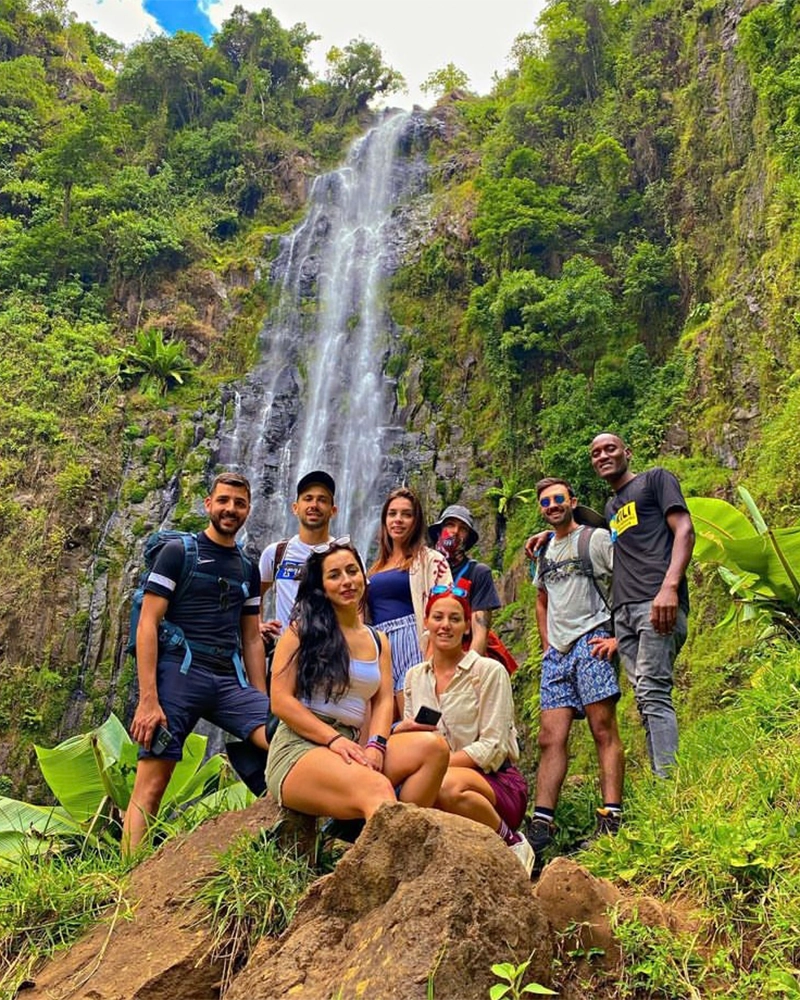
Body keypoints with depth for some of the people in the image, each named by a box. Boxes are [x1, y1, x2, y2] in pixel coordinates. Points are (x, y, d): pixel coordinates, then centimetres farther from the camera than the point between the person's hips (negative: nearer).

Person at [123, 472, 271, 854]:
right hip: (178, 674, -4)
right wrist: (148, 698, -13)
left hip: (230, 679, 4)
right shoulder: (178, 552, 3)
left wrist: (263, 705, 13)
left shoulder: (248, 569, 19)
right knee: (150, 784, -8)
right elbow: (147, 625, -4)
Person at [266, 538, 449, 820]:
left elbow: (383, 701, 8)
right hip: (299, 748, -5)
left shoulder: (378, 641, 18)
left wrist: (375, 745, -12)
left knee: (432, 747, -21)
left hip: (353, 749, 5)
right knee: (377, 788, -34)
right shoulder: (302, 630, 3)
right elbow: (281, 701, -4)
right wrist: (334, 739, -15)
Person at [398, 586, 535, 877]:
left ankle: (512, 844, -10)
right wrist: (401, 731, -13)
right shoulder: (415, 676, 10)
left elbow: (493, 748, -12)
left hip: (497, 783, -4)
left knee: (448, 785, -37)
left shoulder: (490, 671, -6)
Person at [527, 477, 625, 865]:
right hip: (556, 652, 6)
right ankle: (541, 823, -1)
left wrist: (618, 636, -11)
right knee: (550, 738, 0)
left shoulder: (596, 538, 1)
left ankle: (610, 821, -8)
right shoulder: (544, 551, 21)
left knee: (604, 730, -8)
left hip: (591, 641, -6)